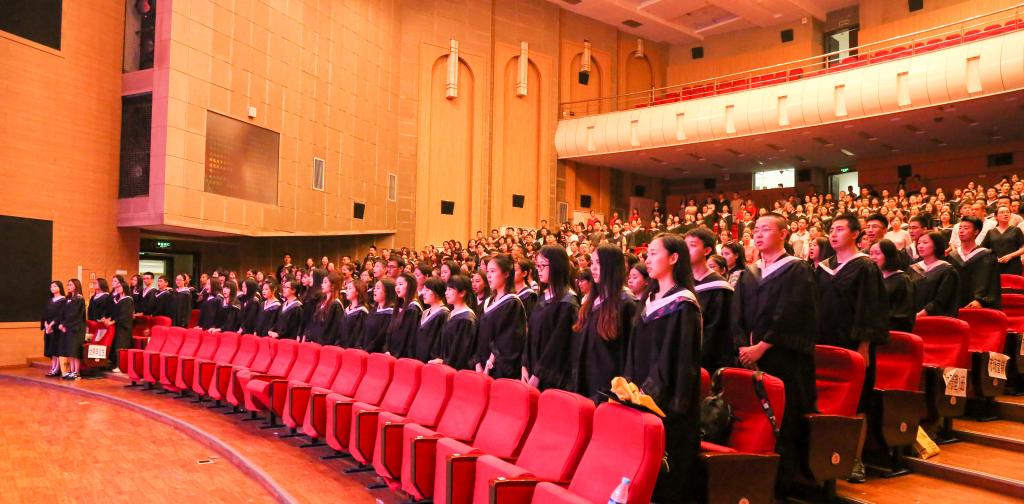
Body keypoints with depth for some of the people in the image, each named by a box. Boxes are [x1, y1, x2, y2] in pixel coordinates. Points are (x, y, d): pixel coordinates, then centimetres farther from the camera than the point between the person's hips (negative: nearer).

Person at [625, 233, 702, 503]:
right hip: (642, 396, 7)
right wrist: (630, 385, 5)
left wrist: (650, 390, -18)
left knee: (664, 467, 0)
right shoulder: (650, 300, 13)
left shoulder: (683, 304, -11)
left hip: (666, 401, -7)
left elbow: (678, 357, -16)